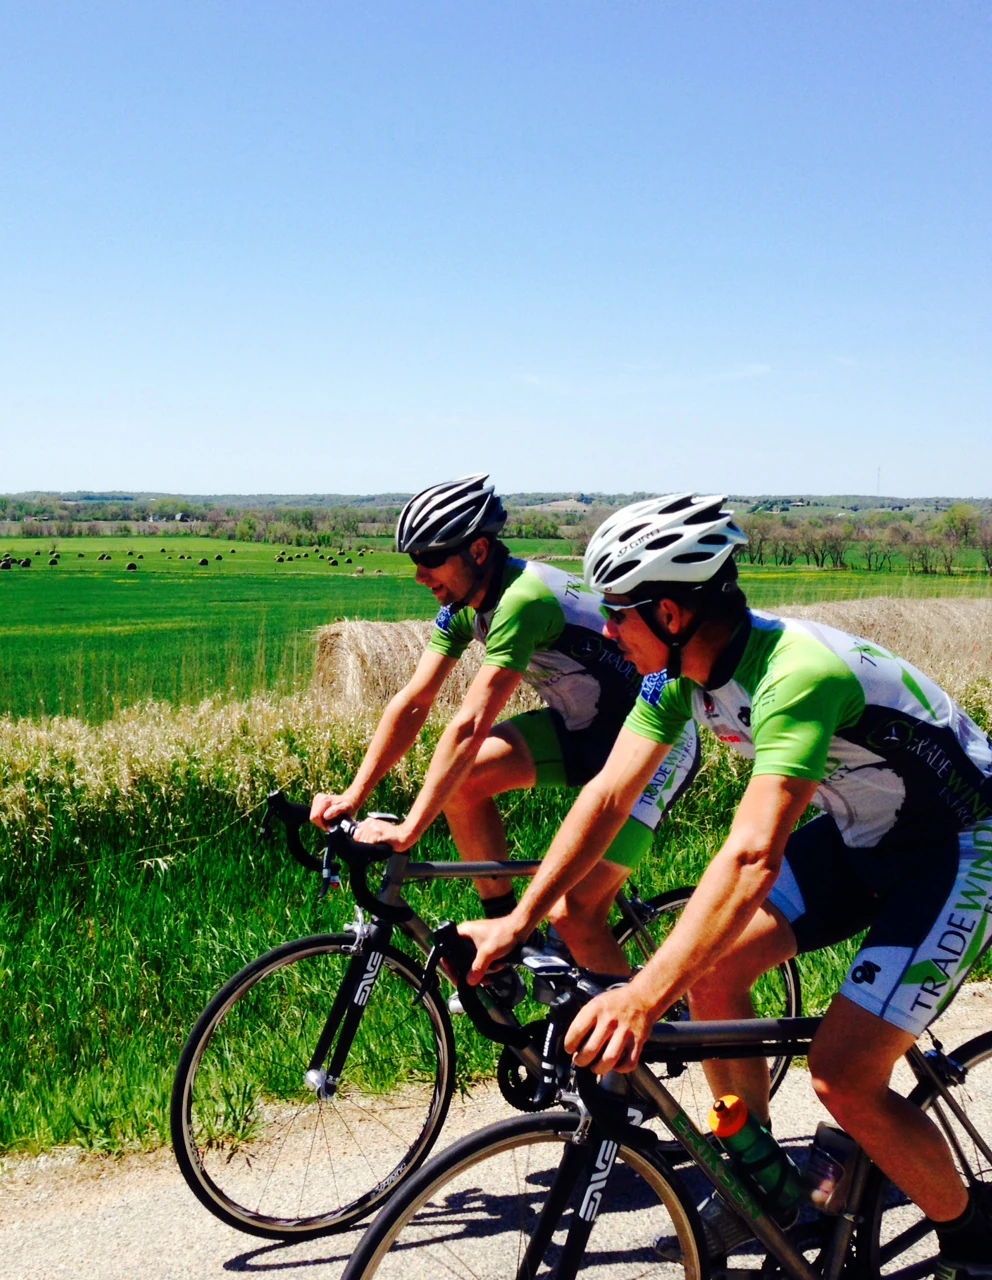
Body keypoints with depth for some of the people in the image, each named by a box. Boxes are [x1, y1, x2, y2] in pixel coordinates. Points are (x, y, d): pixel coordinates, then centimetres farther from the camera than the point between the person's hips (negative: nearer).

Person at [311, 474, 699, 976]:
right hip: (583, 727, 8)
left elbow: (471, 725, -35)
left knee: (573, 914, -17)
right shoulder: (465, 602, -4)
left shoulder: (522, 599, -30)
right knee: (462, 777, -11)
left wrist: (408, 829, -36)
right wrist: (353, 795, -11)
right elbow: (413, 701, -4)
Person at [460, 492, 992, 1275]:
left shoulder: (797, 673, -36)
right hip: (857, 831, 8)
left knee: (843, 1076, -15)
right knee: (711, 970, -3)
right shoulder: (680, 667, -10)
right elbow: (610, 795, -8)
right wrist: (518, 921, -13)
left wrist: (643, 996, -52)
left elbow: (754, 855, -45)